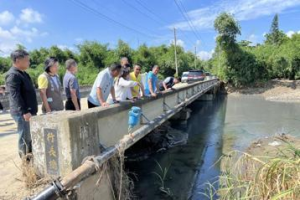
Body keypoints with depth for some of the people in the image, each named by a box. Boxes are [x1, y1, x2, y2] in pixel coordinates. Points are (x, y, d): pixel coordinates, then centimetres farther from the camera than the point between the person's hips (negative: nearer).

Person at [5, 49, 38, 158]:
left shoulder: (23, 73, 16)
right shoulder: (13, 75, -15)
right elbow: (15, 96, -22)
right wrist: (24, 112, -27)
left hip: (30, 111, 10)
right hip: (22, 113, -10)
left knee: (32, 137, 16)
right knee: (25, 138, -2)